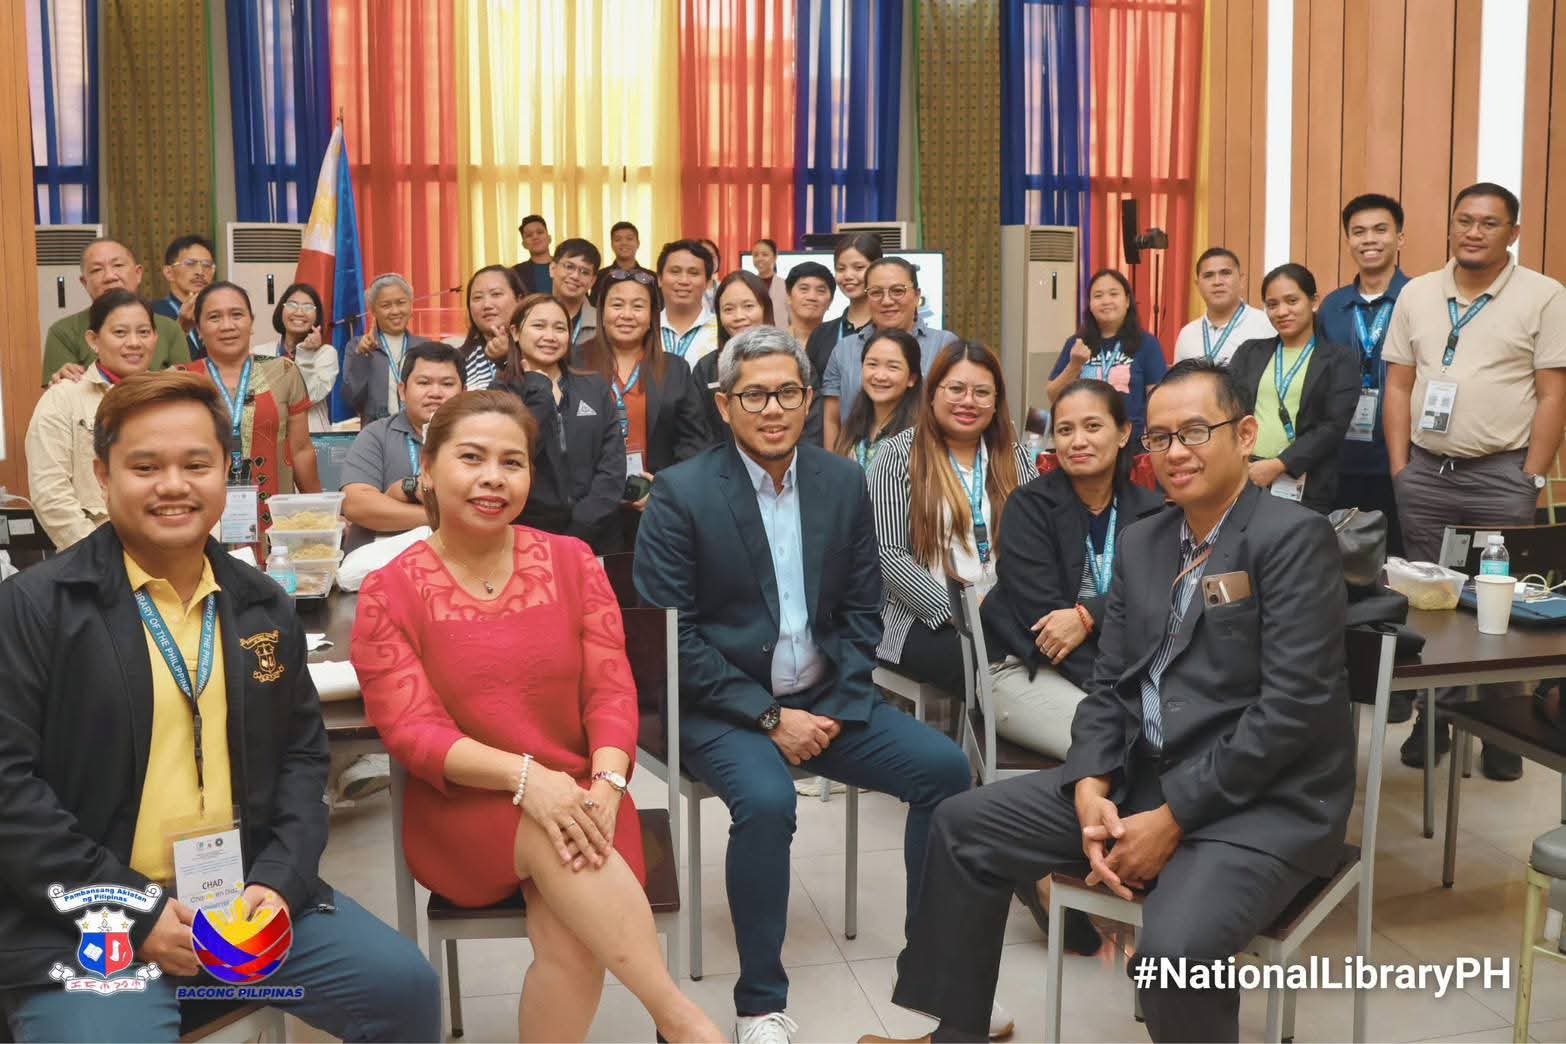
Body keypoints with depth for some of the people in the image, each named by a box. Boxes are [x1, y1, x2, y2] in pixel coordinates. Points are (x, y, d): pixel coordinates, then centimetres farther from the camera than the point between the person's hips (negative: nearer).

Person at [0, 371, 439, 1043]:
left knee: (406, 987, -4)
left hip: (249, 898, 4)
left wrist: (280, 880, -4)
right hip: (85, 925, -4)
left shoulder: (265, 607, 10)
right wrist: (136, 911, -15)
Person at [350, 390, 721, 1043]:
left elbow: (611, 690, 0)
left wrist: (605, 785, -21)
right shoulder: (389, 593, -4)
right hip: (461, 813, -1)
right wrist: (525, 776, -27)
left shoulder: (572, 562, 4)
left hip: (576, 797, 2)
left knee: (570, 936, -28)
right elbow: (411, 733, -11)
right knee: (556, 842, -34)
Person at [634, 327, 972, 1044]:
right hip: (721, 707, -4)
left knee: (943, 767, -13)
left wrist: (836, 709, -6)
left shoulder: (844, 481, 5)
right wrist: (769, 716, -17)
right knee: (766, 800, -32)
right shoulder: (681, 494, -9)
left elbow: (862, 610, 8)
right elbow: (670, 634, -13)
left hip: (825, 700, 5)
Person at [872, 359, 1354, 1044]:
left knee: (1173, 948, -34)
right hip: (1138, 777, 7)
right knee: (962, 826, 5)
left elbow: (1292, 706, -19)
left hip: (1262, 802, -7)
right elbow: (1108, 684, 11)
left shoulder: (1294, 537, -11)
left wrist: (1173, 818, -18)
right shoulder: (1142, 540, 11)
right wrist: (1091, 792, -8)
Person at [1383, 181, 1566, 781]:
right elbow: (1398, 387, 9)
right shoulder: (1416, 294, 8)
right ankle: (1430, 720, 19)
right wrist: (1399, 468, 2)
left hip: (1502, 476, -3)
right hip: (1424, 473, 3)